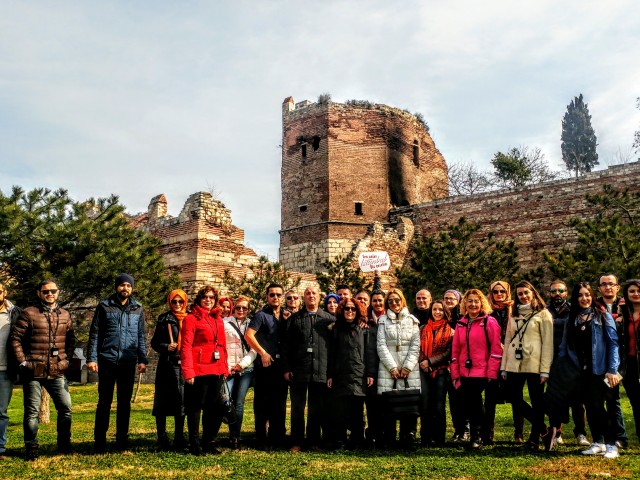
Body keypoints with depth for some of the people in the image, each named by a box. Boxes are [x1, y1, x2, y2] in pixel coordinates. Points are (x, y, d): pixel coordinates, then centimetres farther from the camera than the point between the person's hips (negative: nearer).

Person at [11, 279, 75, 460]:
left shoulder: (65, 315, 11)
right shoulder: (29, 313, -2)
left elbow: (71, 340, 19)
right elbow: (15, 338, -4)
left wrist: (67, 359, 8)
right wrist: (23, 361, -8)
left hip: (57, 372, 4)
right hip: (33, 372, -3)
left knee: (66, 408, 3)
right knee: (32, 411, 3)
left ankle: (64, 445, 18)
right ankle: (31, 449, 15)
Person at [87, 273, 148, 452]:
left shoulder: (138, 309, 8)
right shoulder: (104, 306, 2)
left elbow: (142, 336, 8)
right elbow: (94, 334, 1)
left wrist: (142, 359, 0)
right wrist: (91, 358, -6)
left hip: (128, 362, 2)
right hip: (107, 361, -2)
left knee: (125, 402, 8)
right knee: (104, 402, 2)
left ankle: (122, 440, 17)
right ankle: (100, 441, 10)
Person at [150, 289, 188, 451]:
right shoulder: (164, 319, 4)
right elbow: (154, 342, 3)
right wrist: (166, 347, -15)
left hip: (185, 365, 3)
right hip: (167, 365, -2)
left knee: (181, 401, 6)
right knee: (163, 402, 0)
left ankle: (179, 438, 16)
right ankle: (162, 439, 9)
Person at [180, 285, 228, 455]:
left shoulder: (218, 319, 16)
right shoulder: (191, 319, -4)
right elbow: (186, 347, -10)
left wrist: (224, 368, 12)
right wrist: (188, 371, -16)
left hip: (216, 371, 6)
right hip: (198, 371, -6)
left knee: (215, 409, 10)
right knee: (195, 408, 4)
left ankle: (209, 442, 23)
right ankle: (194, 444, 15)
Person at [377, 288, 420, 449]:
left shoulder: (412, 321, 10)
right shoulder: (383, 320, 9)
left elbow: (415, 346, 4)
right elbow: (381, 346, 1)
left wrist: (407, 367, -6)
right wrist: (392, 367, -8)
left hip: (409, 370, 1)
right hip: (388, 370, 0)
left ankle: (408, 440, 4)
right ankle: (389, 441, 4)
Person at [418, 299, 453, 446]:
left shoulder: (449, 330, 3)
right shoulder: (423, 329, 11)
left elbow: (448, 352, -5)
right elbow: (417, 348, 7)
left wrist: (430, 361, -10)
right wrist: (422, 362, -10)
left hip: (441, 371, -2)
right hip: (424, 371, 2)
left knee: (439, 406, 3)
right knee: (425, 406, 2)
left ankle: (439, 438, 11)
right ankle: (425, 439, 9)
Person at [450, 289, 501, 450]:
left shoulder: (490, 322, -4)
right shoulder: (461, 324, 12)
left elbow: (496, 349, -8)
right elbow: (455, 350, 12)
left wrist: (492, 373, -12)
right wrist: (455, 374, 7)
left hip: (482, 373, -5)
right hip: (465, 373, 5)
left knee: (474, 405, -2)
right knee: (471, 405, 8)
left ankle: (476, 436, 14)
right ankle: (476, 436, 22)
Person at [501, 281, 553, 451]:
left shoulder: (543, 314, 0)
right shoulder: (514, 315, 16)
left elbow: (547, 343, -6)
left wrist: (545, 369, -12)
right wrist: (504, 367, 10)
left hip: (534, 364, -5)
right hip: (514, 364, 5)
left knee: (537, 402, 3)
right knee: (515, 399, 5)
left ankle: (534, 438, 16)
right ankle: (540, 425, 26)